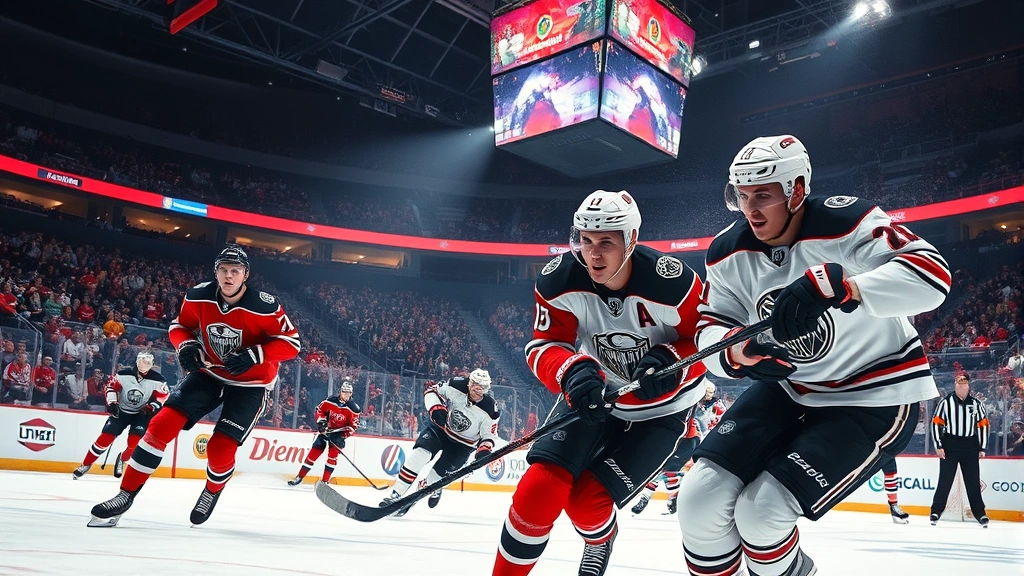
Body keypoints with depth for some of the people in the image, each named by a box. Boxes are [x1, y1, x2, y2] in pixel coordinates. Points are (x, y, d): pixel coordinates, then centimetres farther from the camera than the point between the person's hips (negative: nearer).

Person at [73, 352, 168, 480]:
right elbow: (111, 385, -1)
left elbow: (163, 395, -8)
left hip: (142, 413, -1)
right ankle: (85, 465, 9)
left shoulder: (157, 379, -16)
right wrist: (112, 402, -11)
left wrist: (150, 408, -18)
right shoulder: (124, 374, -13)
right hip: (121, 411, 1)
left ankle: (121, 460, 15)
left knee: (135, 442, -16)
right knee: (105, 438, -6)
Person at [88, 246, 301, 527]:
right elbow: (180, 325, 6)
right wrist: (186, 345, -16)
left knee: (220, 448, -12)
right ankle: (126, 494, 0)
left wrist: (254, 355, -30)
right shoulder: (199, 297, -12)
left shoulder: (265, 307, -24)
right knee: (163, 424, -11)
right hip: (209, 372, 4)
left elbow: (291, 342, -17)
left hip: (251, 382, -4)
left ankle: (212, 492, 23)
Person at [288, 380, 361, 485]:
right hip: (325, 430, 1)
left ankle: (324, 481, -6)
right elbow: (319, 410, 2)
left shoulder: (353, 408, -14)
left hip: (339, 434, -1)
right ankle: (300, 476, 10)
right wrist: (321, 421, -14)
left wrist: (342, 435, -21)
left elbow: (354, 426, -10)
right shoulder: (330, 401, -11)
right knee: (314, 452, -1)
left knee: (333, 454, -14)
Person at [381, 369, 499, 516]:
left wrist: (484, 450, -31)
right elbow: (431, 389, -11)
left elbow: (490, 434, -12)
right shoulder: (457, 386, -22)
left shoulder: (490, 410, -23)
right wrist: (436, 408, -27)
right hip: (440, 426, 0)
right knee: (420, 453, -21)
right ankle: (395, 494, -19)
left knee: (440, 471, -2)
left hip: (462, 444, 0)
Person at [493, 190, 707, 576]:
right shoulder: (559, 279, -20)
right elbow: (544, 346, -15)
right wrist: (573, 371, -37)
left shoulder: (672, 282, -28)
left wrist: (669, 361, -34)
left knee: (587, 501, -13)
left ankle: (600, 541, 25)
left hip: (661, 407, -2)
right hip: (593, 393, 3)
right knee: (540, 487, -16)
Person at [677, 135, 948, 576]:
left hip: (876, 397, -5)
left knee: (760, 513, -17)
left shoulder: (845, 223, -23)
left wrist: (834, 285, -49)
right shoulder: (729, 253, -5)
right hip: (788, 388, 6)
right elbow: (712, 330, -3)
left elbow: (932, 275, -35)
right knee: (701, 498, -10)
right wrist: (740, 352, -27)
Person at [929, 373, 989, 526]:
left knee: (973, 481, 7)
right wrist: (938, 446, -8)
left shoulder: (977, 403, 6)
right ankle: (936, 511, 7)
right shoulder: (946, 402, -2)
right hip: (950, 445, -2)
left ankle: (980, 513, 15)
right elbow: (936, 423, -3)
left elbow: (983, 425, 9)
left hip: (970, 446, 2)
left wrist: (982, 448, 6)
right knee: (945, 479, 1)